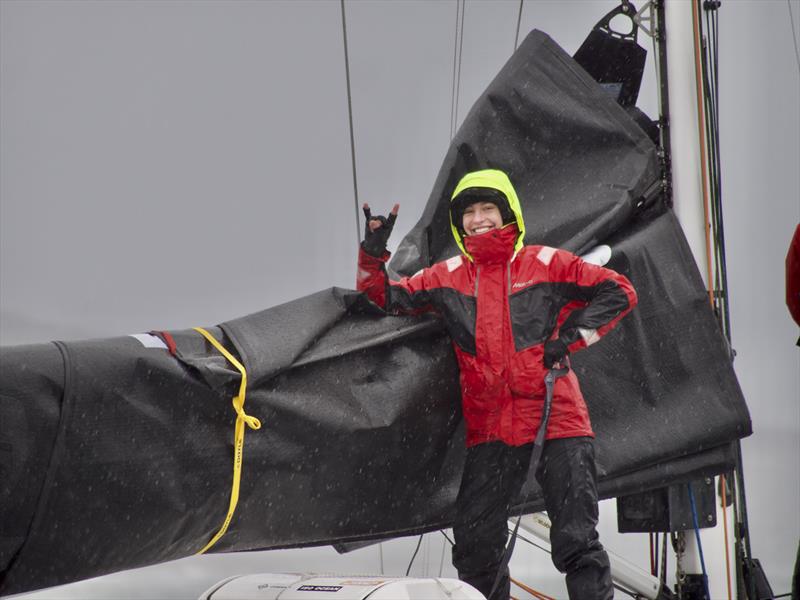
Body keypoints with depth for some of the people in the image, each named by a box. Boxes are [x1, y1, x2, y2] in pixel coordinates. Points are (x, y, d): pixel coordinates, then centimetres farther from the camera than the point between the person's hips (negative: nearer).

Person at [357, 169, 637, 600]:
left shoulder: (546, 264, 1)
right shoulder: (448, 277, 10)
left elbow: (618, 292, 4)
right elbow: (387, 298, 13)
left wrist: (571, 337, -4)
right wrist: (372, 257, -4)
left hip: (556, 420, -4)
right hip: (490, 430, 4)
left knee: (576, 540, -4)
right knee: (474, 547, 4)